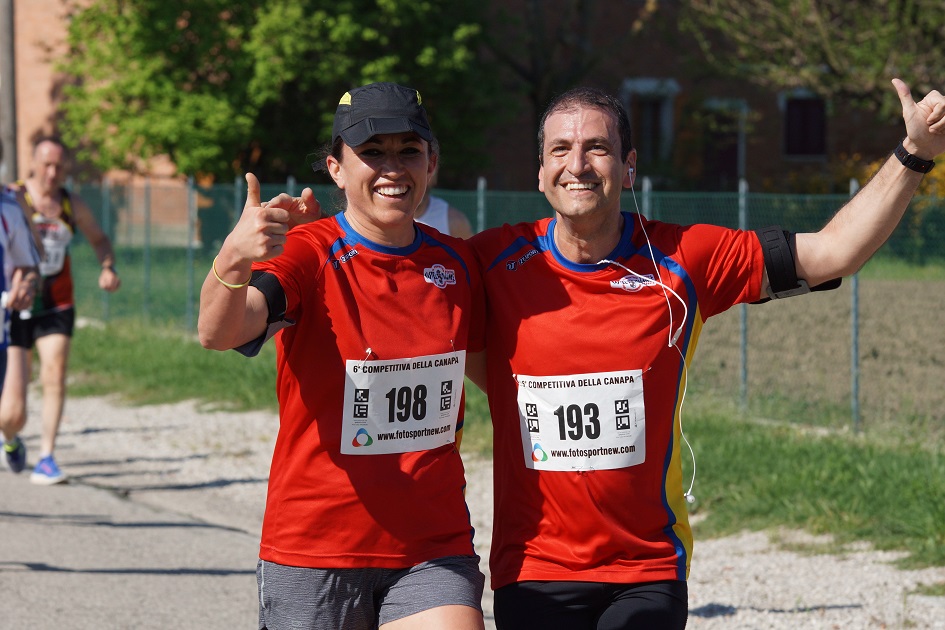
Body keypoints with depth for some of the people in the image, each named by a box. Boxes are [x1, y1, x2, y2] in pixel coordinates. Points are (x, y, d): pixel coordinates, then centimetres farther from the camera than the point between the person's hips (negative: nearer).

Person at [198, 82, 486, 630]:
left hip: (432, 549, 3)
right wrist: (232, 263, -50)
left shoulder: (456, 264, 4)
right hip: (313, 551, -2)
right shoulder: (307, 254, -10)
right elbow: (218, 333, -30)